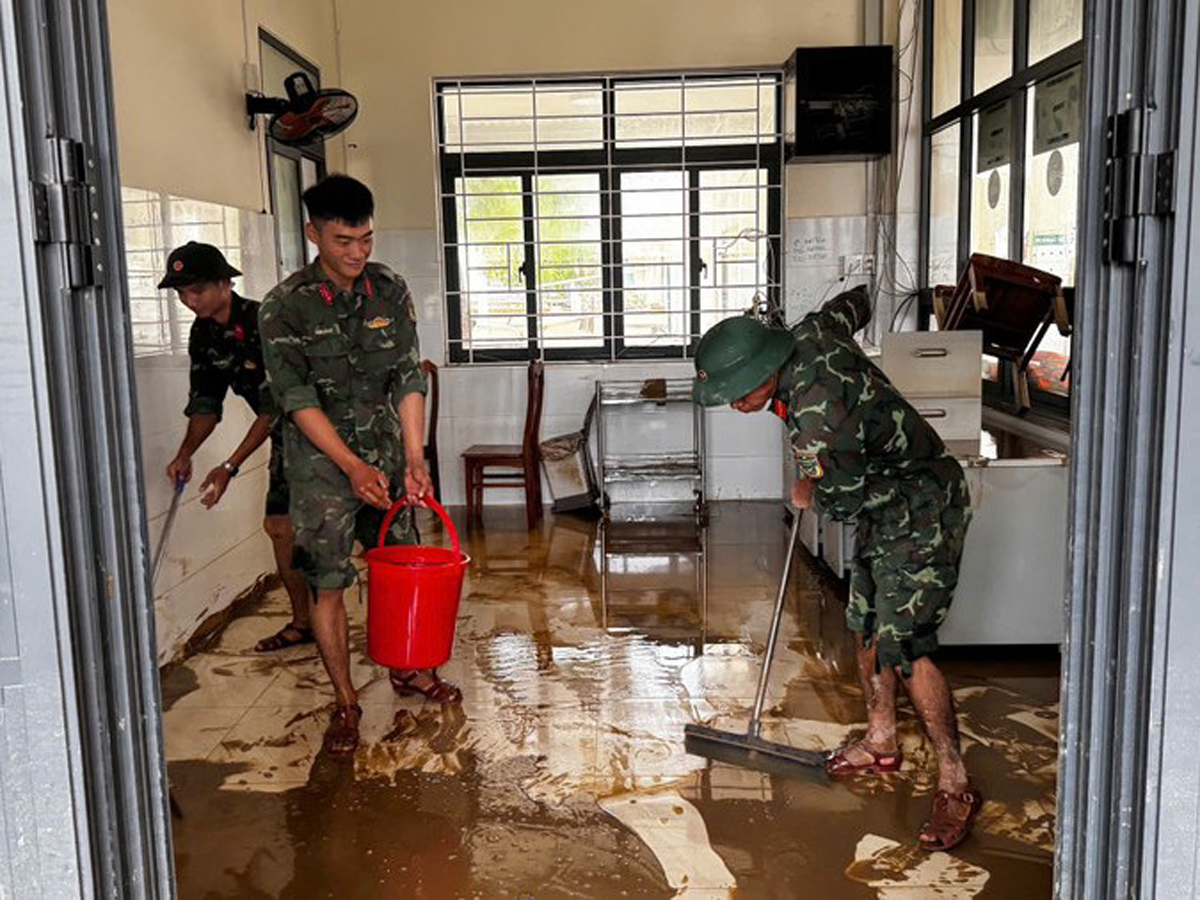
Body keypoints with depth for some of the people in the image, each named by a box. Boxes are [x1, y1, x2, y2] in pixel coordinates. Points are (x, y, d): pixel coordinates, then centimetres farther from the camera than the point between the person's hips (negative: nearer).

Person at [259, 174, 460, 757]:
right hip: (321, 458, -4)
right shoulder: (285, 307, -11)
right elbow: (297, 398, -14)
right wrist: (353, 466, -22)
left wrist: (414, 460, -10)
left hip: (385, 449, 4)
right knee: (327, 582, -1)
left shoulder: (390, 291, 0)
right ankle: (345, 702, 13)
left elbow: (408, 379, -2)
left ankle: (407, 669, 33)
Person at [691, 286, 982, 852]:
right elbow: (855, 303, 14)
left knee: (903, 646, -14)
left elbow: (845, 497, -21)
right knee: (866, 625, 16)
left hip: (922, 513, -10)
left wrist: (808, 494, -1)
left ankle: (956, 787, -1)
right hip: (887, 507, 10)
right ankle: (881, 744, 34)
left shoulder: (818, 412, -32)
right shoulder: (809, 335, -6)